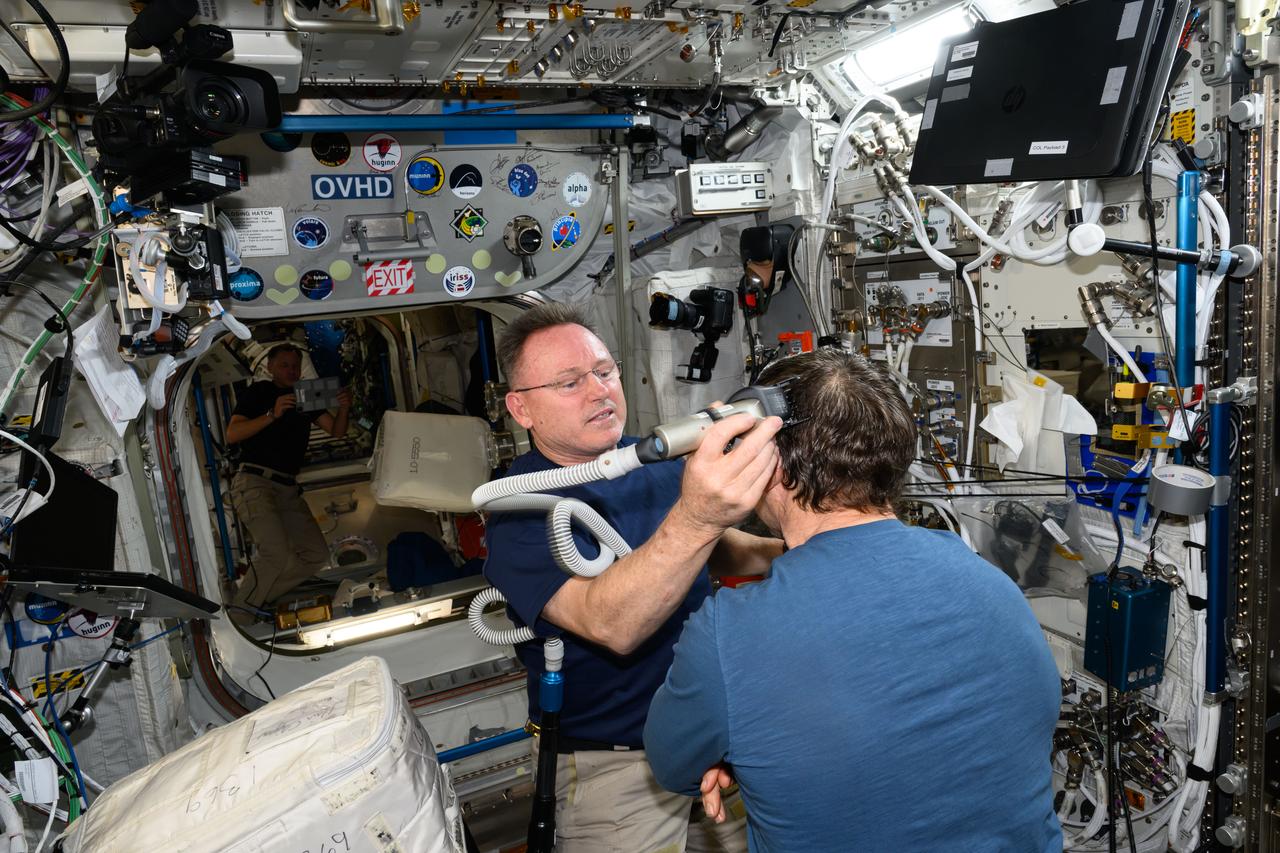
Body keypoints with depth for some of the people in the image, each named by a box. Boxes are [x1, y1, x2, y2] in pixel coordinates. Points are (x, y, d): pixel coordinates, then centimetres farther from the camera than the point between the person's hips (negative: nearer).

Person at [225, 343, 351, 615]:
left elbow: (336, 431, 10)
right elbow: (232, 434, -9)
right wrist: (272, 415, -19)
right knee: (278, 554, -22)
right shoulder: (259, 392, 3)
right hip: (254, 481, -7)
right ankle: (239, 611, -5)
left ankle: (257, 600, 8)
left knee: (317, 555, 0)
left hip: (288, 488, 7)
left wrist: (343, 410, -11)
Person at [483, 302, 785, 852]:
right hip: (615, 761, -6)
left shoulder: (658, 460, -2)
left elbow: (715, 550, 15)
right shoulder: (521, 515, -21)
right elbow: (610, 625, -38)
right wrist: (695, 517, -54)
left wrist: (782, 552, -6)